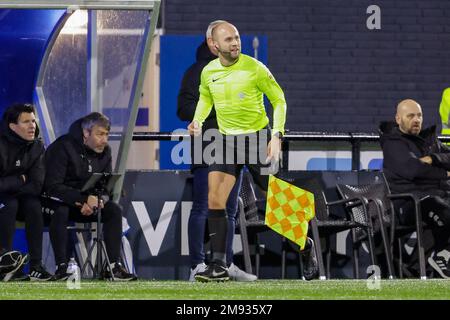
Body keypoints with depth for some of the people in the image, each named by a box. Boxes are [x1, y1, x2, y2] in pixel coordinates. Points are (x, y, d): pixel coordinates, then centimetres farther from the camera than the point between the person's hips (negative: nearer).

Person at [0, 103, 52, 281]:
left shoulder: (37, 146, -4)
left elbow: (37, 186, -12)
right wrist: (20, 180, -17)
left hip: (18, 199, 4)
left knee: (34, 204, -25)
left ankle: (36, 265, -27)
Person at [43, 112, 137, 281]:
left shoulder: (104, 151, 2)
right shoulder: (63, 147, -19)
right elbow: (52, 186, -26)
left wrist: (96, 200, -22)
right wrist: (85, 199, -35)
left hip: (85, 203, 6)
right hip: (59, 200, -6)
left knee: (114, 210, -16)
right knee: (60, 211, -38)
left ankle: (113, 266, -18)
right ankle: (61, 267, -34)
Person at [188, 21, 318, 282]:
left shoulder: (254, 68, -12)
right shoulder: (208, 72, 1)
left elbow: (279, 100, -4)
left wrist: (277, 136, -13)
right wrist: (198, 121, 4)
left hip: (257, 138, -4)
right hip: (226, 140, 4)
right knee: (215, 199, -10)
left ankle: (306, 244, 27)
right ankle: (219, 266, -8)